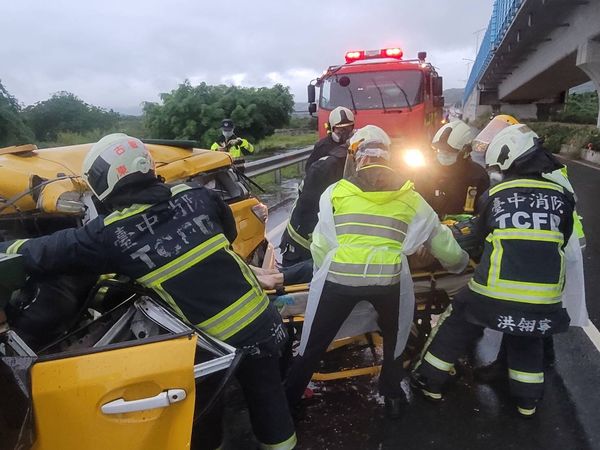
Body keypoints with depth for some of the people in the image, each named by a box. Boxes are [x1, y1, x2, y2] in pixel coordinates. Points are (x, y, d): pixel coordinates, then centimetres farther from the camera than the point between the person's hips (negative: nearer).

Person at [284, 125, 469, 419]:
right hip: (389, 278, 1)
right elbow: (440, 239, 23)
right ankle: (392, 396, 41)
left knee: (314, 345, 17)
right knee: (394, 338, 29)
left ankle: (288, 399, 31)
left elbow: (321, 244, 8)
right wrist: (459, 263, 41)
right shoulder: (410, 197, 15)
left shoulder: (336, 191, 11)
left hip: (339, 276, 0)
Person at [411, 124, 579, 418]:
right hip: (544, 301, 3)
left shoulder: (494, 195, 0)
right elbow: (569, 251, 14)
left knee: (457, 325, 21)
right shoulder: (561, 196, 4)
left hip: (495, 294, -2)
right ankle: (528, 399, 39)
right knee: (527, 339, 30)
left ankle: (431, 380, 31)